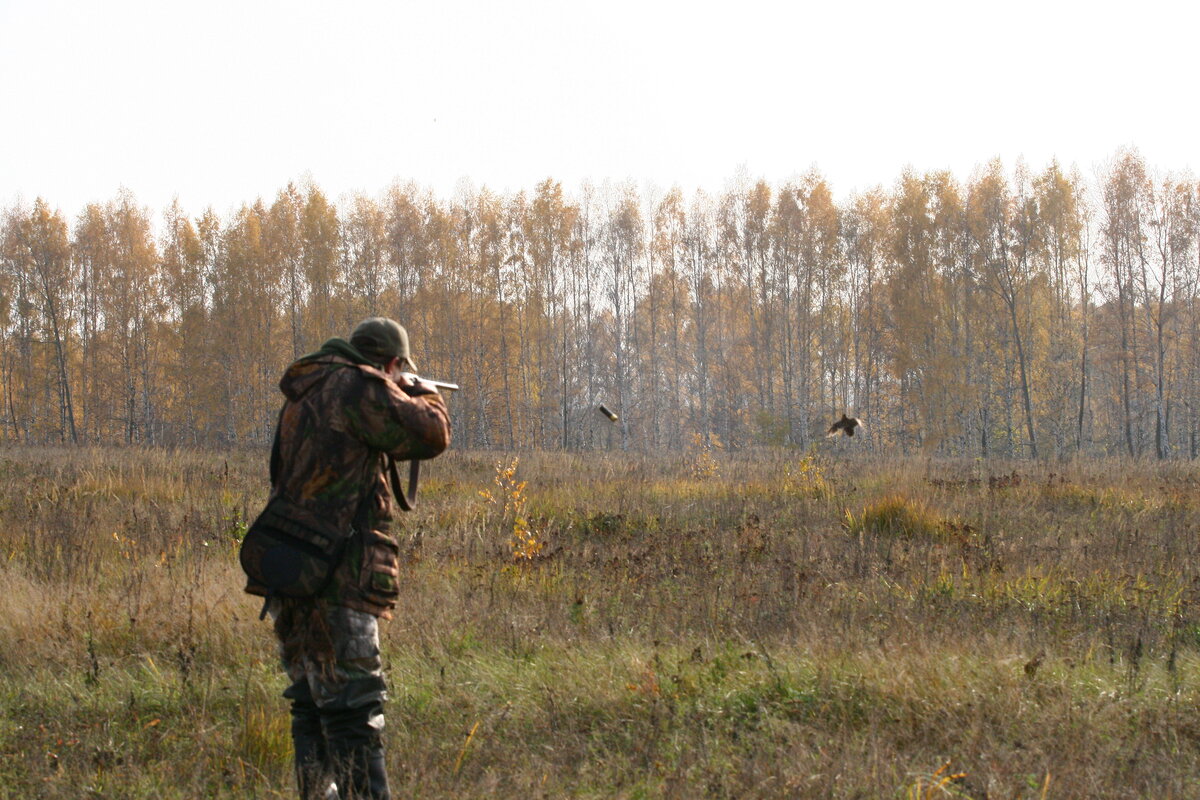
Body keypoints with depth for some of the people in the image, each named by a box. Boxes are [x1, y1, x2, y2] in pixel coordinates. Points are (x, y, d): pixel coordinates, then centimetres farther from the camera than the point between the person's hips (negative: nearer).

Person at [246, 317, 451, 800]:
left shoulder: (304, 393, 17)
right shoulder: (360, 388, -10)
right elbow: (430, 435, -12)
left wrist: (399, 393, 29)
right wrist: (420, 391, 9)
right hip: (334, 580, -9)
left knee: (313, 706, 16)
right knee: (354, 711, -11)